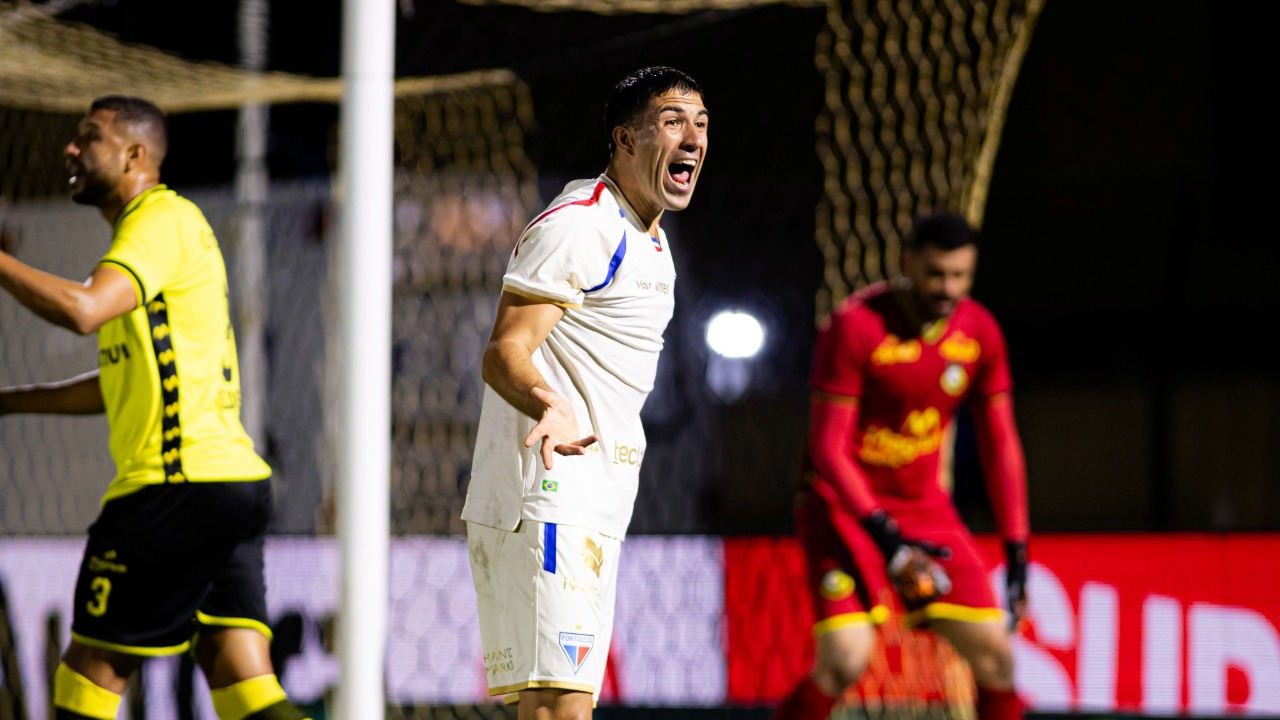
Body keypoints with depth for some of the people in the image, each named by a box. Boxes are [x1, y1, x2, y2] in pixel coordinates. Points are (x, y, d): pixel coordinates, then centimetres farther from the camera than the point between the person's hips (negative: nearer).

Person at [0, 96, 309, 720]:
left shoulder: (163, 220, -7)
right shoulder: (143, 230, 25)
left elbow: (81, 309, -25)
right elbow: (122, 382, 32)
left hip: (182, 482, -10)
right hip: (231, 481, 10)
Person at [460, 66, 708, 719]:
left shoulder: (651, 241, 19)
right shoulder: (576, 225, -13)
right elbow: (503, 353, -21)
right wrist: (551, 407, -41)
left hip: (594, 509, 10)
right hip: (545, 499, -10)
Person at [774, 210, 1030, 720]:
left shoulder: (980, 332, -3)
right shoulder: (855, 326, -19)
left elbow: (1000, 447, 5)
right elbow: (828, 448, -19)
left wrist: (1017, 553, 0)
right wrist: (884, 535, -28)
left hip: (926, 505, 5)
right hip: (844, 504, -5)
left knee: (995, 653, -2)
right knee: (845, 659, -22)